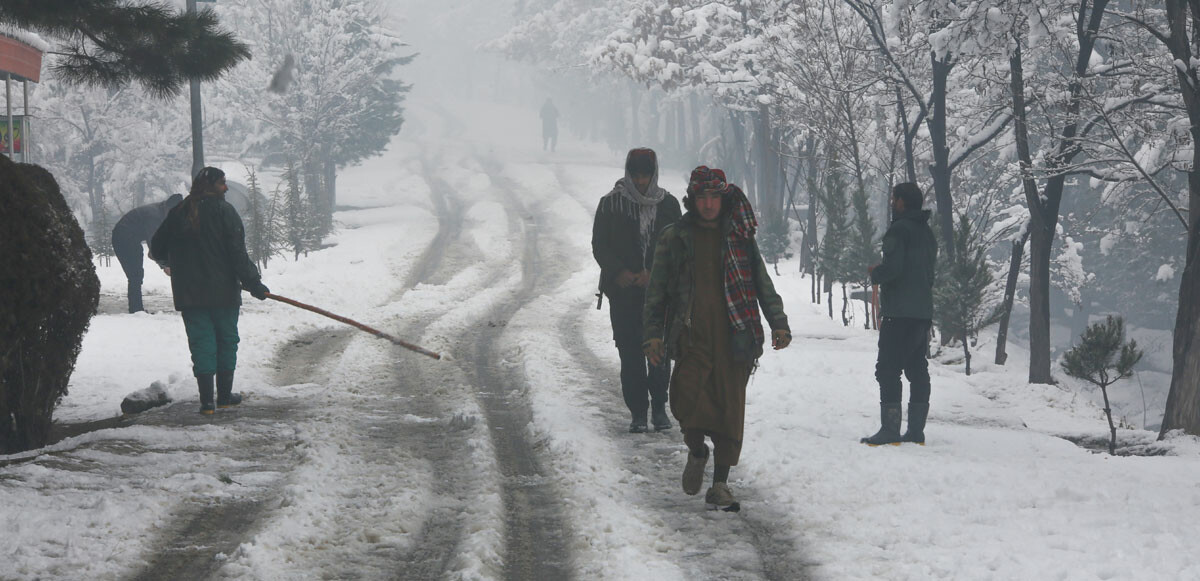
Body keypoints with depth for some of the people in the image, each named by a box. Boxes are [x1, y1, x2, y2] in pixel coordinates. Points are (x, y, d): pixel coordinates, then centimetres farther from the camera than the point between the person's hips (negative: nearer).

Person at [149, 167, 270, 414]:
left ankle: (206, 399, -3)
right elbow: (237, 252, -14)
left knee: (201, 341, 4)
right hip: (223, 291, -3)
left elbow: (157, 250, 14)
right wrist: (253, 282, -10)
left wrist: (175, 261, 35)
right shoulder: (223, 211, -8)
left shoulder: (178, 213, 6)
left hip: (188, 292, 3)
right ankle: (225, 395, 15)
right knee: (227, 339, 11)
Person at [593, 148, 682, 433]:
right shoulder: (611, 204, 3)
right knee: (630, 353, -3)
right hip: (623, 292, -1)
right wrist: (619, 272, -12)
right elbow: (599, 246, 3)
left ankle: (659, 407, 10)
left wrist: (654, 273, -10)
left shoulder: (668, 204, 6)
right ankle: (638, 412, 3)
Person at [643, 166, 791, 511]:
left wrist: (778, 323, 1)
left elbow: (763, 284, 13)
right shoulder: (675, 238, 9)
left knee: (730, 411, -2)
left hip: (733, 337, 1)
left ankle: (720, 485, 6)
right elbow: (657, 290, 13)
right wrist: (654, 333, 4)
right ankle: (696, 452, 12)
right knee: (688, 400, -18)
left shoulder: (740, 237, 11)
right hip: (691, 337, -1)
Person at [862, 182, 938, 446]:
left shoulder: (899, 229, -11)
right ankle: (916, 430, 10)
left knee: (888, 369, -7)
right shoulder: (927, 232, 17)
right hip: (924, 313, 9)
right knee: (917, 370, 10)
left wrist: (875, 274, 1)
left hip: (899, 314, -9)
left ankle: (890, 429, -11)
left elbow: (892, 268, -20)